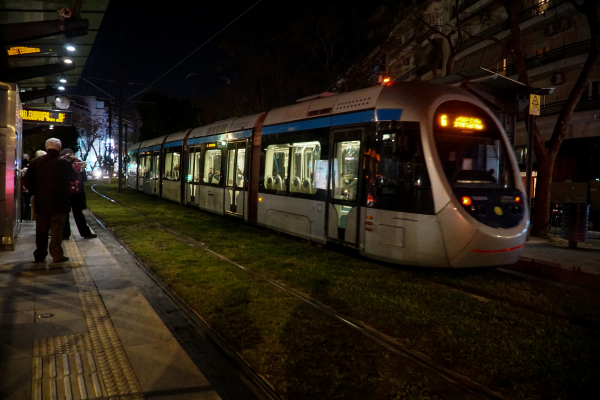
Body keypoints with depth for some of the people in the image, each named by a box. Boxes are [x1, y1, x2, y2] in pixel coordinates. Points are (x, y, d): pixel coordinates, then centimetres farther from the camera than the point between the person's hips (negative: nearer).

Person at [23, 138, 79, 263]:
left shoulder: (36, 161, 0)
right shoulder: (64, 163, -12)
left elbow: (27, 180, 1)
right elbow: (75, 177, 3)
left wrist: (35, 192, 15)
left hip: (40, 203, 4)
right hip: (59, 204, -3)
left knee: (41, 229, 13)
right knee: (56, 229, 3)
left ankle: (40, 255, 20)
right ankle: (57, 255, 5)